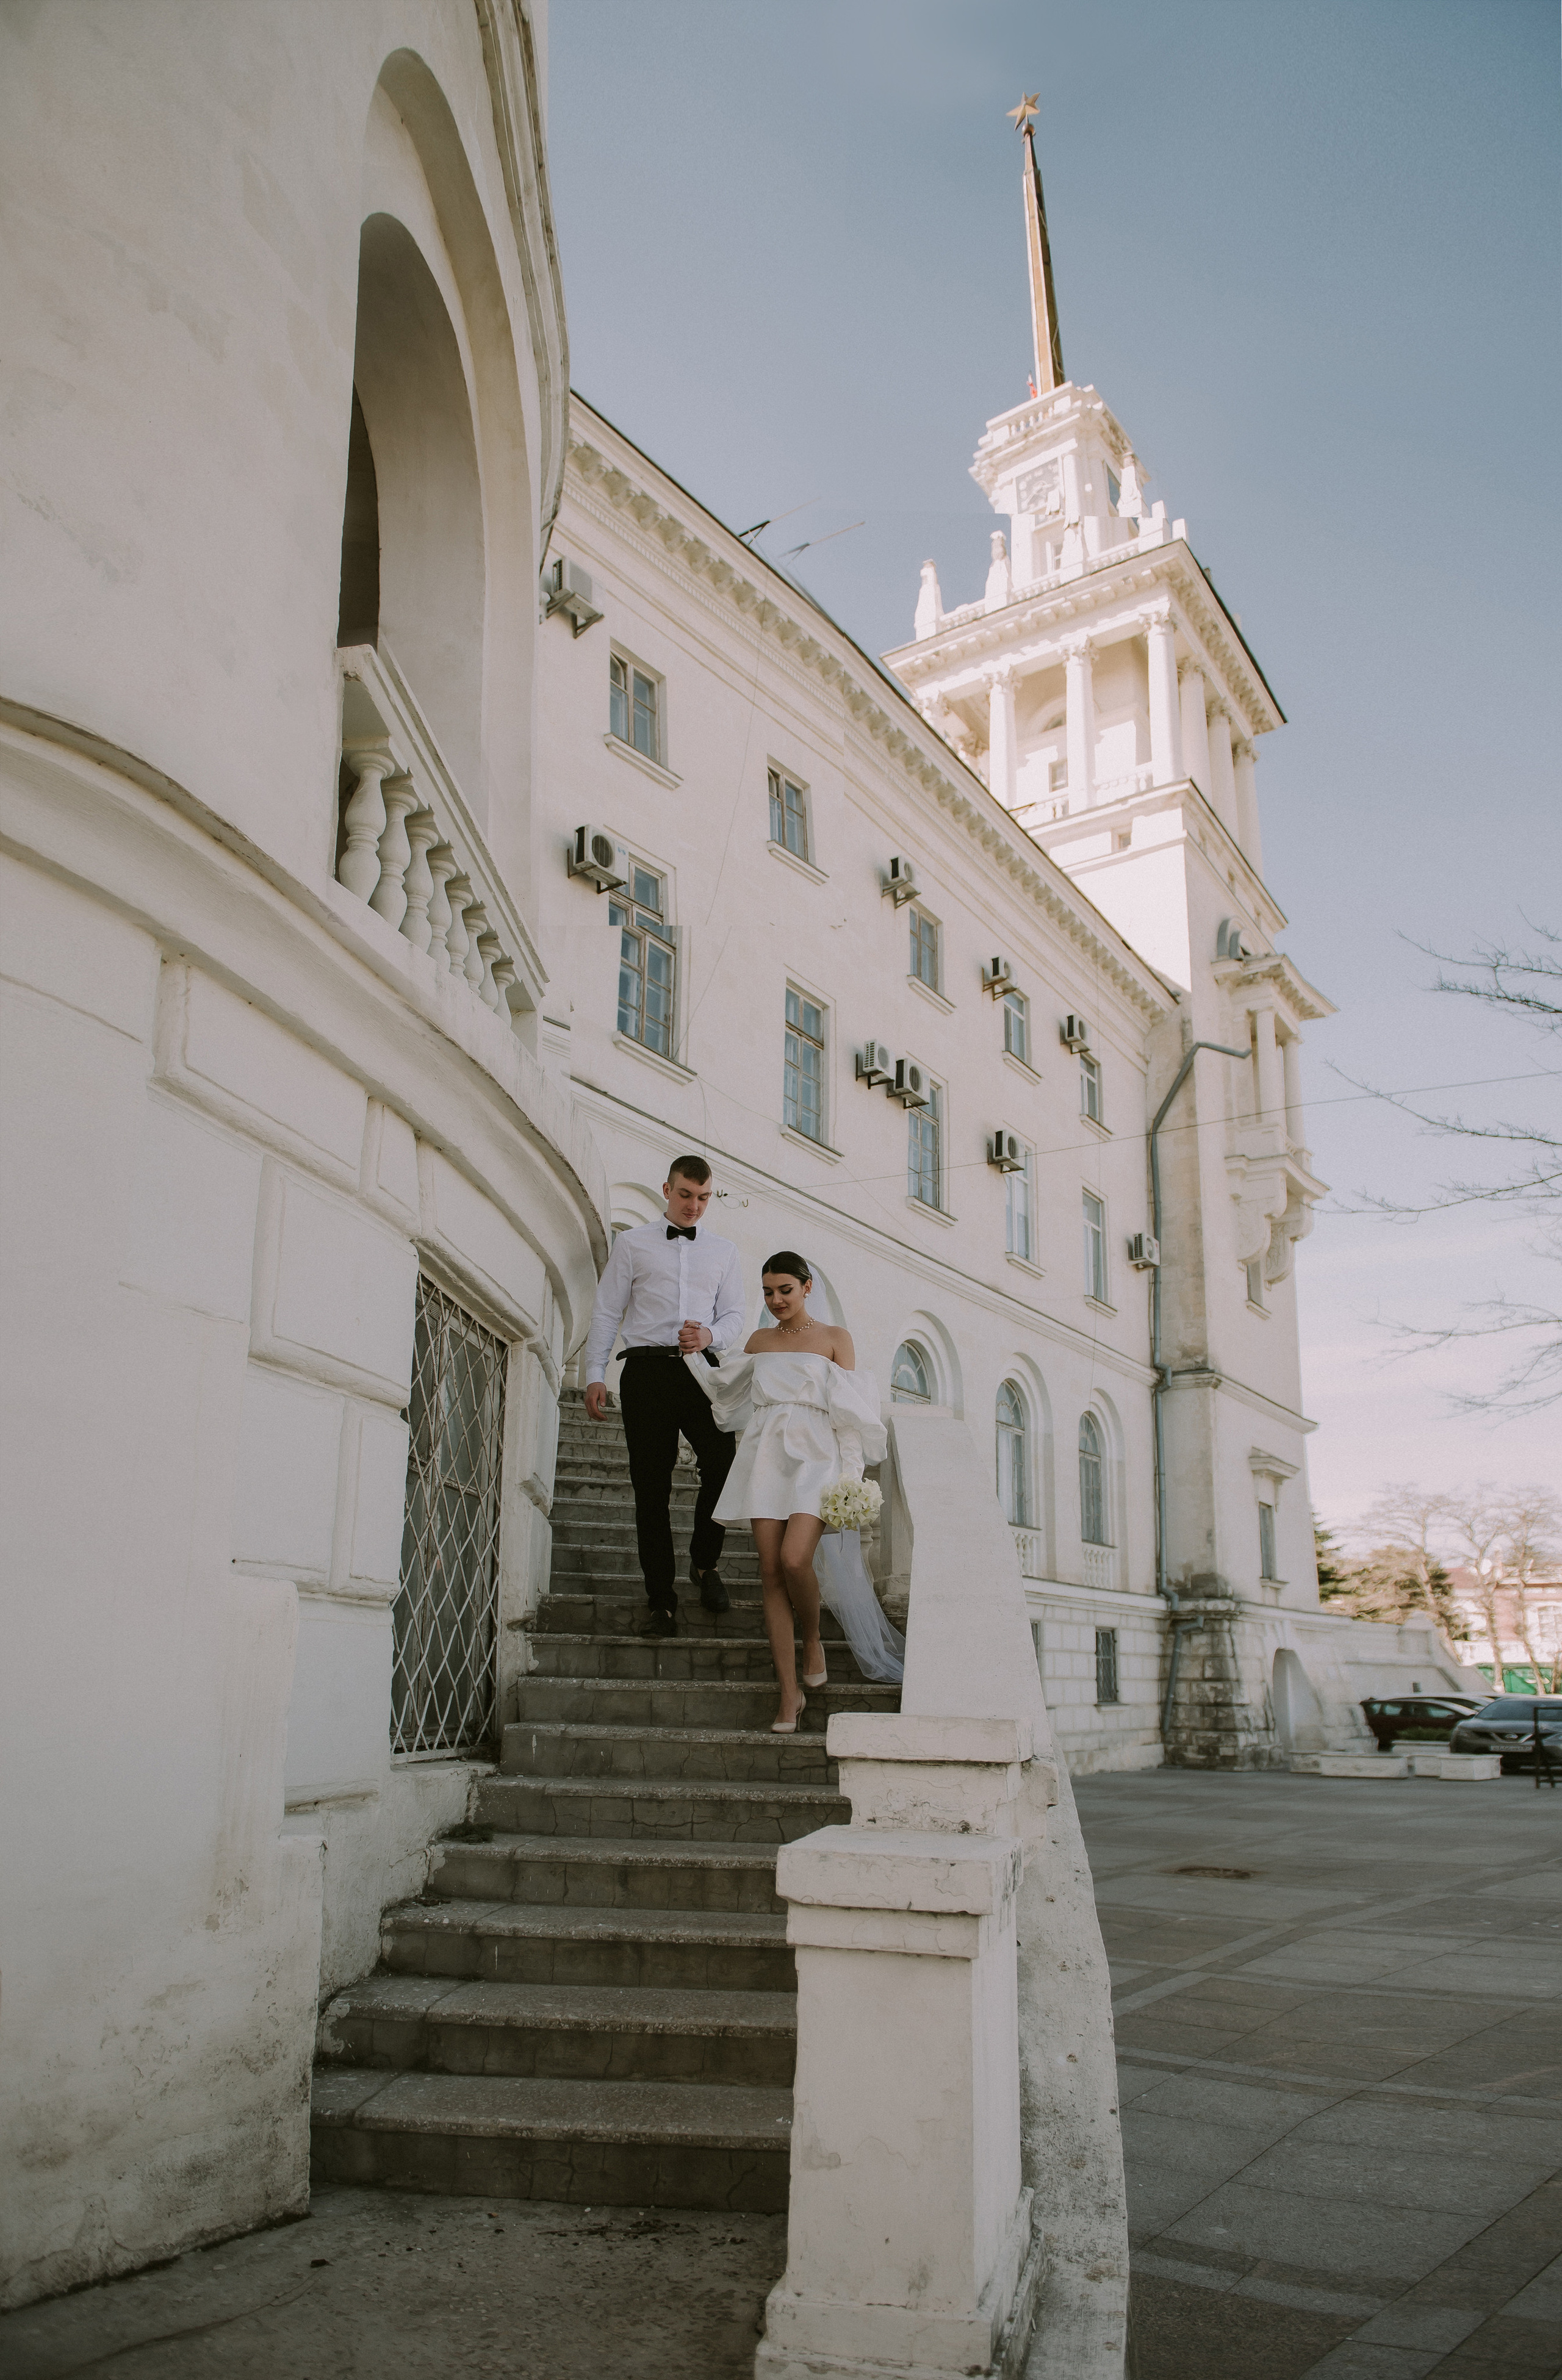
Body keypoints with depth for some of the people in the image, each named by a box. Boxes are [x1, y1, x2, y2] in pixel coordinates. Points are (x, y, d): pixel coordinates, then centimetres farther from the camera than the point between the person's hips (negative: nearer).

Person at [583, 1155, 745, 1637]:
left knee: (724, 1465, -17)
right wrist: (595, 1375, 0)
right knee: (651, 1486, 0)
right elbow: (606, 1312, 8)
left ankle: (704, 1562, 9)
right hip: (647, 1368, -1)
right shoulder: (632, 1244, 11)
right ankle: (662, 1600, 8)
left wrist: (710, 1335, -9)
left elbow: (734, 1315, 14)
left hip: (701, 1369, 1)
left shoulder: (724, 1251, 17)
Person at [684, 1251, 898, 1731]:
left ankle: (812, 1639, 9)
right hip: (765, 1457, 4)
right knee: (771, 1571, -4)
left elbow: (850, 1412, 3)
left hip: (814, 1457, -3)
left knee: (794, 1559, -22)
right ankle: (789, 1694, 0)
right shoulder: (759, 1342, 17)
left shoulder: (834, 1338, 7)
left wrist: (849, 1476, -6)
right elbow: (725, 1390, 30)